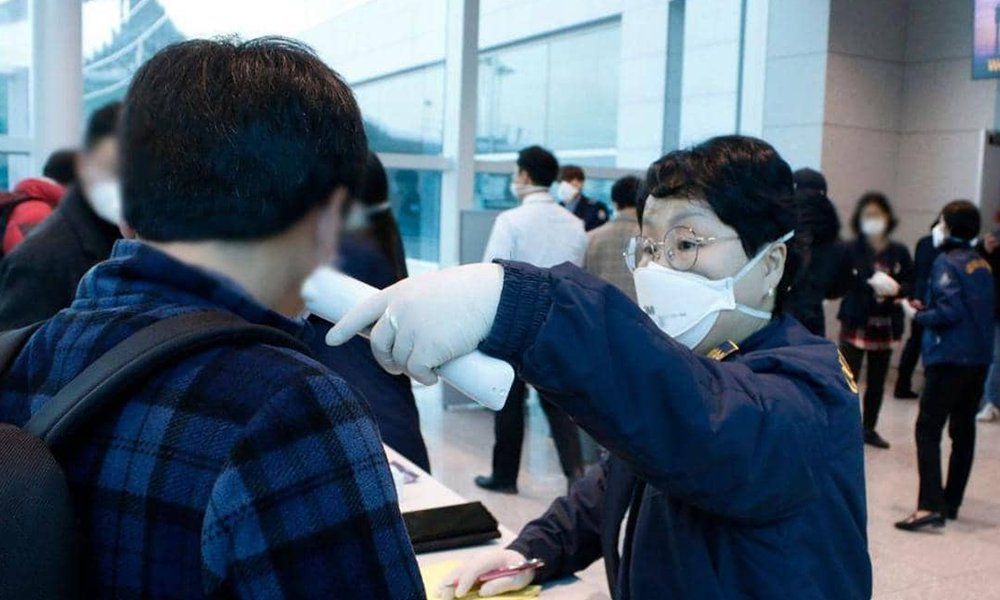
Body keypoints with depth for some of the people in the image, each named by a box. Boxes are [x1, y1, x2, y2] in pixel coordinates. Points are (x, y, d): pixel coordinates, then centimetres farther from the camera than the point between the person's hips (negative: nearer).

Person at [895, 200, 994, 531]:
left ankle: (930, 506, -17)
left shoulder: (947, 262, -11)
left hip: (949, 358, -8)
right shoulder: (982, 264, 12)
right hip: (980, 359, 8)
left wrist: (917, 314, -4)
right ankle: (951, 502, 23)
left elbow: (949, 311, -21)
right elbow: (988, 308, 16)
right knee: (963, 430, 14)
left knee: (928, 429, -8)